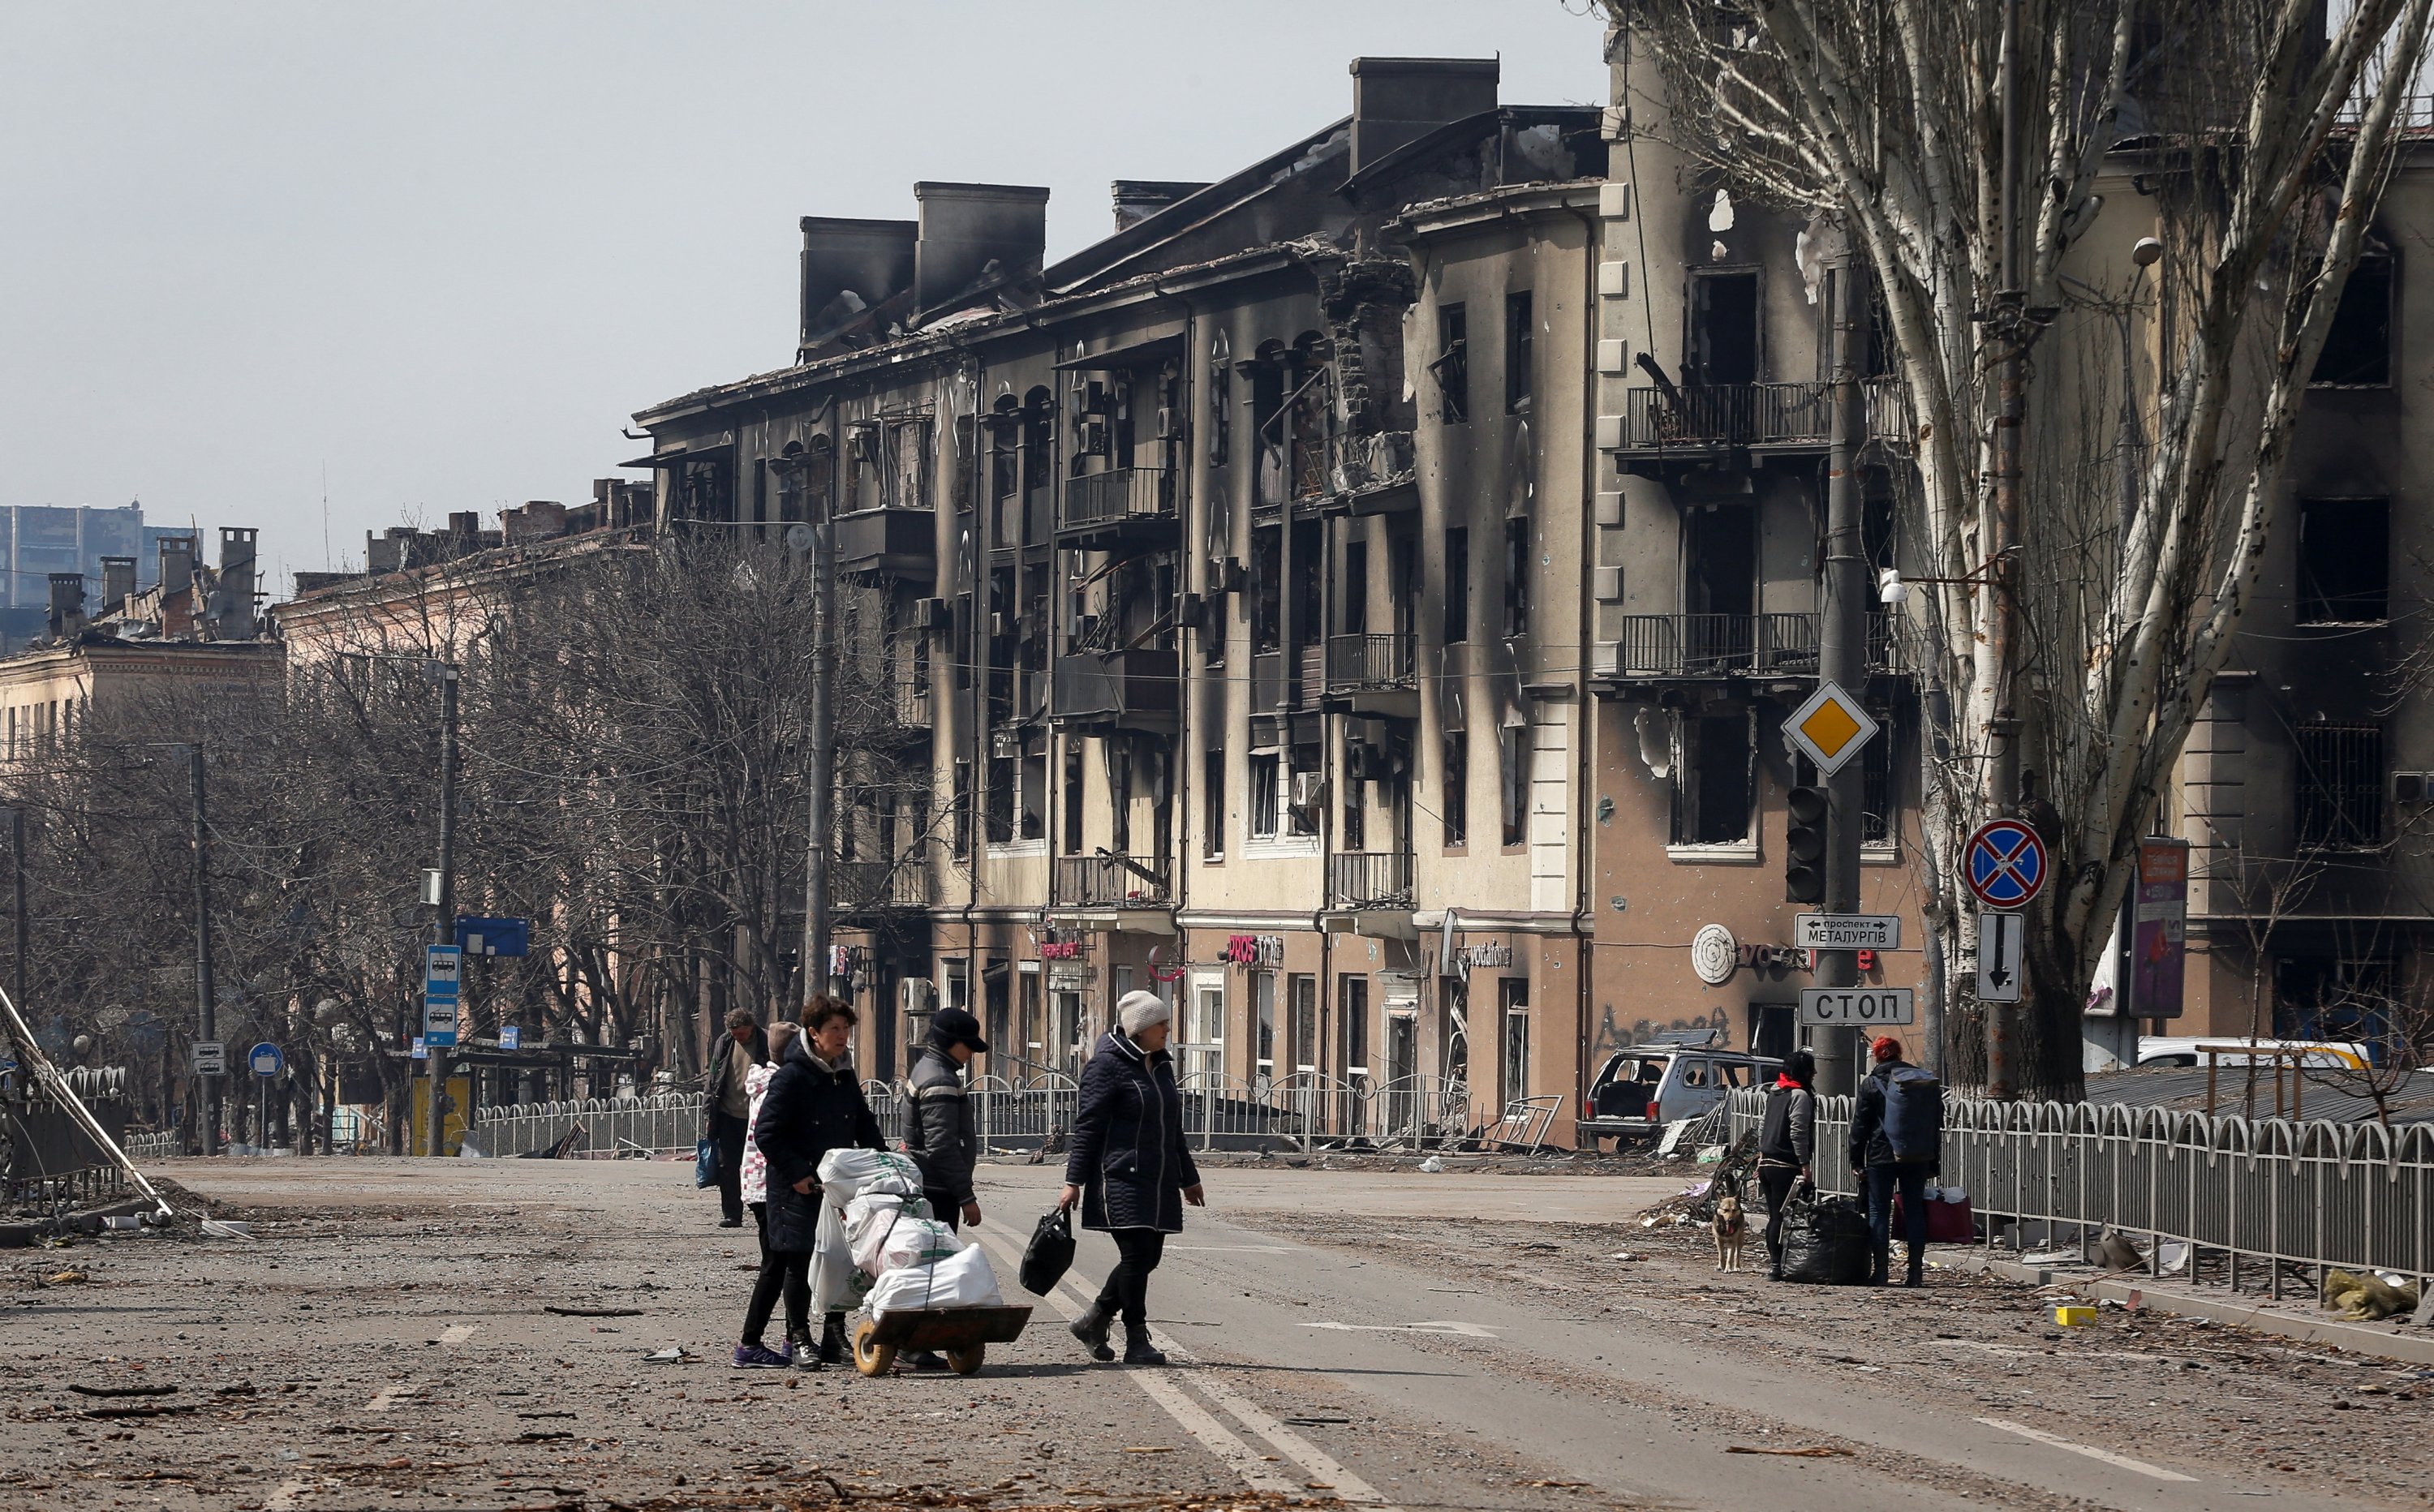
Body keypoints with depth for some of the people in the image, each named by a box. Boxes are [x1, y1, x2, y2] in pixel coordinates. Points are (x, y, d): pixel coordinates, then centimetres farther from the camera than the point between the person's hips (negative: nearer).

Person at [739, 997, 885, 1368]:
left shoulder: (845, 1077, 12)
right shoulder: (792, 1076, -12)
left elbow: (865, 1127, 22)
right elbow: (766, 1134, -14)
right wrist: (797, 1174, -17)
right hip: (798, 1187, -7)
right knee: (798, 1260, -3)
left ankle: (834, 1338, 16)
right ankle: (799, 1340, 3)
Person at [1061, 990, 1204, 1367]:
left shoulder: (1161, 1065, 17)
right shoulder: (1108, 1065, -8)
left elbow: (1173, 1128, 26)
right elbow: (1087, 1125, -10)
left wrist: (1188, 1179, 29)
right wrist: (1074, 1181, -14)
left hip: (1158, 1183, 8)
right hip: (1120, 1179, -8)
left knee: (1148, 1257, 7)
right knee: (1137, 1254, -11)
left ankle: (1093, 1320, 23)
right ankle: (1137, 1342, -6)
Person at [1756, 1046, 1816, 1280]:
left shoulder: (1774, 1092, 15)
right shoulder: (1800, 1096, -12)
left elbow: (1763, 1127, 22)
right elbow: (1798, 1133, -18)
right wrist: (1805, 1165, -16)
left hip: (1767, 1162, 9)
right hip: (1786, 1167, -9)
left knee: (1774, 1217, 13)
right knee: (1782, 1218, -8)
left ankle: (1775, 1263, 17)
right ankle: (1778, 1265, -10)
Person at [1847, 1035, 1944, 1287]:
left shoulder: (1871, 1084, -4)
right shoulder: (1927, 1082, 7)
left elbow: (1860, 1125, -4)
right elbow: (1937, 1124, 11)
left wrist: (1857, 1159, 3)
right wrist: (1933, 1163, 16)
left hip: (1882, 1158, -4)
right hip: (1918, 1159, 4)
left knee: (1879, 1212, 1)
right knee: (1914, 1211, 7)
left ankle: (1881, 1271, -3)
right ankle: (1916, 1271, 5)